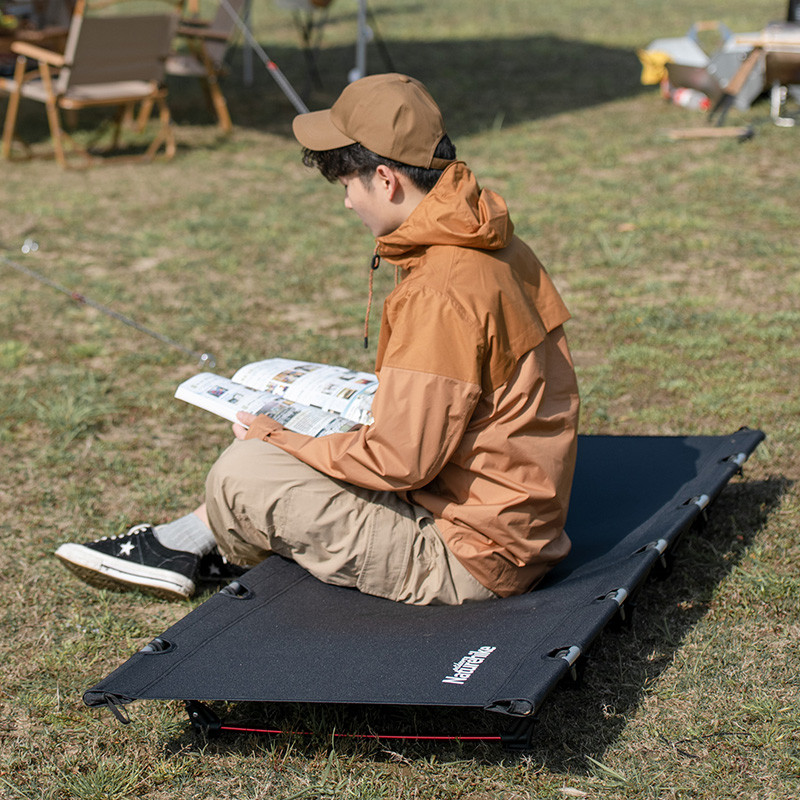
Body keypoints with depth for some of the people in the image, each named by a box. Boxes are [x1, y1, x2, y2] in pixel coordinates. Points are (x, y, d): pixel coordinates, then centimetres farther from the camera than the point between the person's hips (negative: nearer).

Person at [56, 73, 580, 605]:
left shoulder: (439, 294, -26)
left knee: (245, 470, -7)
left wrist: (279, 441, -10)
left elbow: (400, 461, -24)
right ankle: (183, 541, 26)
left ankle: (185, 543, 24)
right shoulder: (497, 246, 5)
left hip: (473, 556, -10)